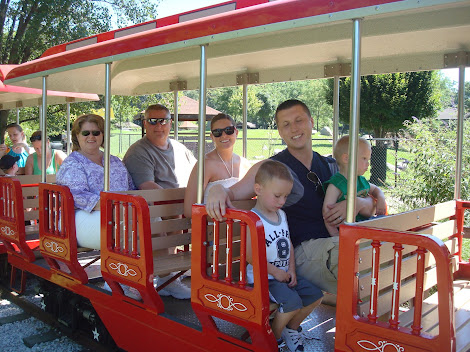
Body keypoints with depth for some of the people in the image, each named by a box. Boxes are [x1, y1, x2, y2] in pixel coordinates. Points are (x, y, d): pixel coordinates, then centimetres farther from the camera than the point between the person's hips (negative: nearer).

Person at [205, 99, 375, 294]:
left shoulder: (331, 166, 20)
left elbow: (372, 205, 21)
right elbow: (232, 193, 2)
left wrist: (358, 203, -4)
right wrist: (218, 190, -22)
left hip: (338, 242, 5)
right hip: (303, 250, -5)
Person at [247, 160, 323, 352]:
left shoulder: (281, 214, 10)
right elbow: (250, 255, -23)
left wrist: (291, 270, 2)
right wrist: (275, 272, -17)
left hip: (284, 274, 9)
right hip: (263, 277, -9)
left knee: (315, 295, 2)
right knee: (292, 301, -26)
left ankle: (291, 328, 22)